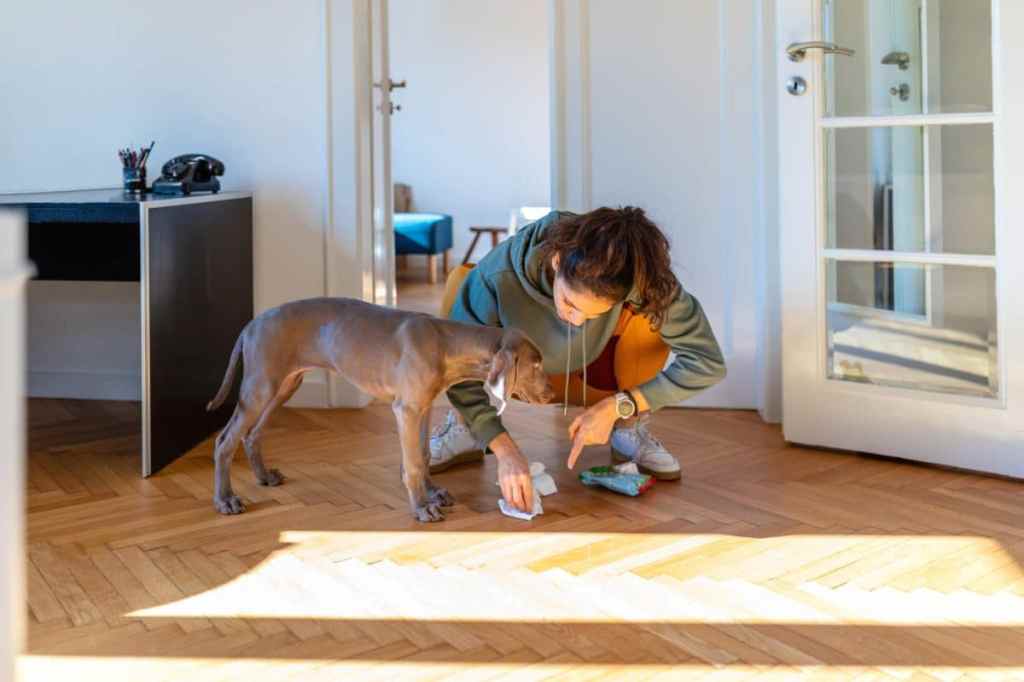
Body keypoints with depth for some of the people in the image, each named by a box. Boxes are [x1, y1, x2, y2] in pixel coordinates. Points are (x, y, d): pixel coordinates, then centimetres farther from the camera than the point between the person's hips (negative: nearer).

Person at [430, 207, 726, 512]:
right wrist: (504, 449, -38)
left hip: (597, 375, 1)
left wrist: (616, 407, -33)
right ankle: (464, 427, -9)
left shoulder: (639, 277, -34)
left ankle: (631, 429, -6)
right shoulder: (500, 273, -36)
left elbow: (706, 361, -29)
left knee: (653, 312, -32)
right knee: (458, 282, -30)